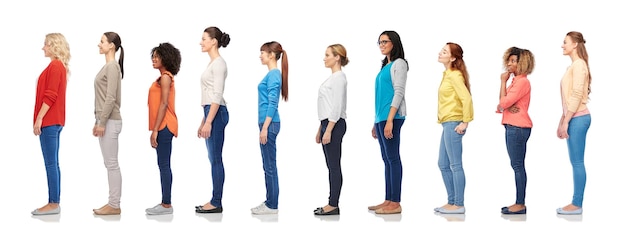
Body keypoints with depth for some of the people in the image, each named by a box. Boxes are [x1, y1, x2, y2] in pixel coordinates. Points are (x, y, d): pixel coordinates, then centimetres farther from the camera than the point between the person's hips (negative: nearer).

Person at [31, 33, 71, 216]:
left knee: (50, 163, -8)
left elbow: (50, 96, -18)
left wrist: (39, 119, -19)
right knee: (53, 163, 9)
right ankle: (54, 203, 12)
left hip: (49, 121, -10)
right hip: (54, 121, 10)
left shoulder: (55, 66, -12)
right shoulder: (59, 66, 17)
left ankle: (53, 204, -6)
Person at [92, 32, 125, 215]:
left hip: (110, 122, -10)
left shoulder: (113, 66, -13)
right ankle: (112, 203, 15)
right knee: (110, 164, 11)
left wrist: (102, 123, -18)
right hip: (105, 121, 10)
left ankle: (114, 205, -1)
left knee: (111, 164, -5)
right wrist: (97, 121, 18)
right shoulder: (107, 66, 16)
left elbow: (111, 98, -18)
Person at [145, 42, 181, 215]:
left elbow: (164, 104, -18)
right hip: (162, 126, 10)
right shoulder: (164, 77, 17)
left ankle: (167, 205, -4)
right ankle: (165, 203, 15)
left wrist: (155, 130, -20)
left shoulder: (165, 77, -12)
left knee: (164, 165, -7)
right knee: (163, 165, 11)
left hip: (164, 126, -10)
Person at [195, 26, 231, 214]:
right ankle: (215, 201, 16)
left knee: (216, 159, -4)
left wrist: (208, 122, -22)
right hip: (211, 113, 11)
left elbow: (217, 96, -20)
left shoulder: (219, 63, -15)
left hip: (216, 114, -11)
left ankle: (216, 203, 2)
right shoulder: (212, 63, 16)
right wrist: (203, 121, 22)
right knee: (213, 159, 11)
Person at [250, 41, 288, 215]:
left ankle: (272, 206, 4)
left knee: (270, 166, -3)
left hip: (269, 124, -10)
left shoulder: (274, 75, -15)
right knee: (268, 166, 13)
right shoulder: (272, 74, 15)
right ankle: (270, 202, 18)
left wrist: (265, 128, -21)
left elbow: (272, 104, -20)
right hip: (268, 123, 10)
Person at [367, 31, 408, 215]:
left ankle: (395, 203, -8)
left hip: (392, 117, -9)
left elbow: (399, 93, -13)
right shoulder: (385, 66, 20)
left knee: (393, 158, -9)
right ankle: (388, 201, 11)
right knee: (387, 160, 8)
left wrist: (390, 120, -21)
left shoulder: (399, 64, -5)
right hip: (381, 118, 9)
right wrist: (376, 123, 19)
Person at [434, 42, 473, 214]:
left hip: (453, 124, -10)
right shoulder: (448, 74, 16)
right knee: (444, 165, 14)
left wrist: (465, 122, -20)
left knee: (455, 165, -5)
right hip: (447, 124, 10)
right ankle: (452, 202, 21)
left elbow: (466, 98, -22)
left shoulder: (455, 75, -12)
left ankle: (459, 205, 0)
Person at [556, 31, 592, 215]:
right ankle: (576, 203, 12)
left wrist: (566, 122, -18)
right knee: (576, 162, 9)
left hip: (577, 118, -10)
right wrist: (562, 121, 19)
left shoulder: (579, 64, -12)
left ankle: (577, 205, -3)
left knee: (577, 162, -6)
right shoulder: (573, 66, 18)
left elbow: (577, 95, -18)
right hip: (573, 118, 10)